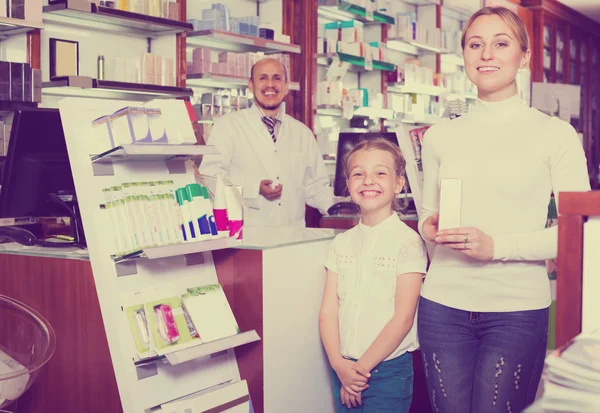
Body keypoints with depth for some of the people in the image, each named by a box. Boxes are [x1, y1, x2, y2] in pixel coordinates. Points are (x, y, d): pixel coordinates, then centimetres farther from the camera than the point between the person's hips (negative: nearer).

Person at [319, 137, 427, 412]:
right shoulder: (342, 243, 6)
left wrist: (362, 368, -11)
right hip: (344, 368, 4)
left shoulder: (407, 241, -8)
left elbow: (403, 318, -12)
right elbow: (328, 310, 3)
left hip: (388, 370, -4)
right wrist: (339, 364, -10)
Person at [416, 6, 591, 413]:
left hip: (517, 309, -2)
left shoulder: (555, 135, -1)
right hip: (443, 306, 3)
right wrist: (429, 226, -5)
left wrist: (497, 246, -16)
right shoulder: (441, 136, 9)